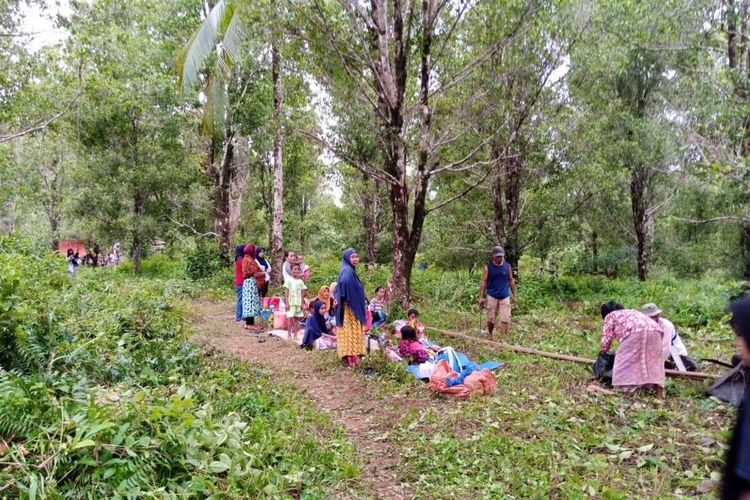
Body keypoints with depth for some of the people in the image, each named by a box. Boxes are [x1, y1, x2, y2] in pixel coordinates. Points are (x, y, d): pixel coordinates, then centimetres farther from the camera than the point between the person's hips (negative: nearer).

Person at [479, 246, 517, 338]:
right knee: (491, 319, 8)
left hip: (505, 297, 1)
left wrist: (514, 295, 9)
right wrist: (481, 297, -9)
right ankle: (489, 336, 30)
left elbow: (511, 281, 8)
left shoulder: (507, 266, 1)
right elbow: (484, 282, -5)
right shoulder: (488, 267, -6)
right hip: (492, 296, -1)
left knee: (505, 319, -5)